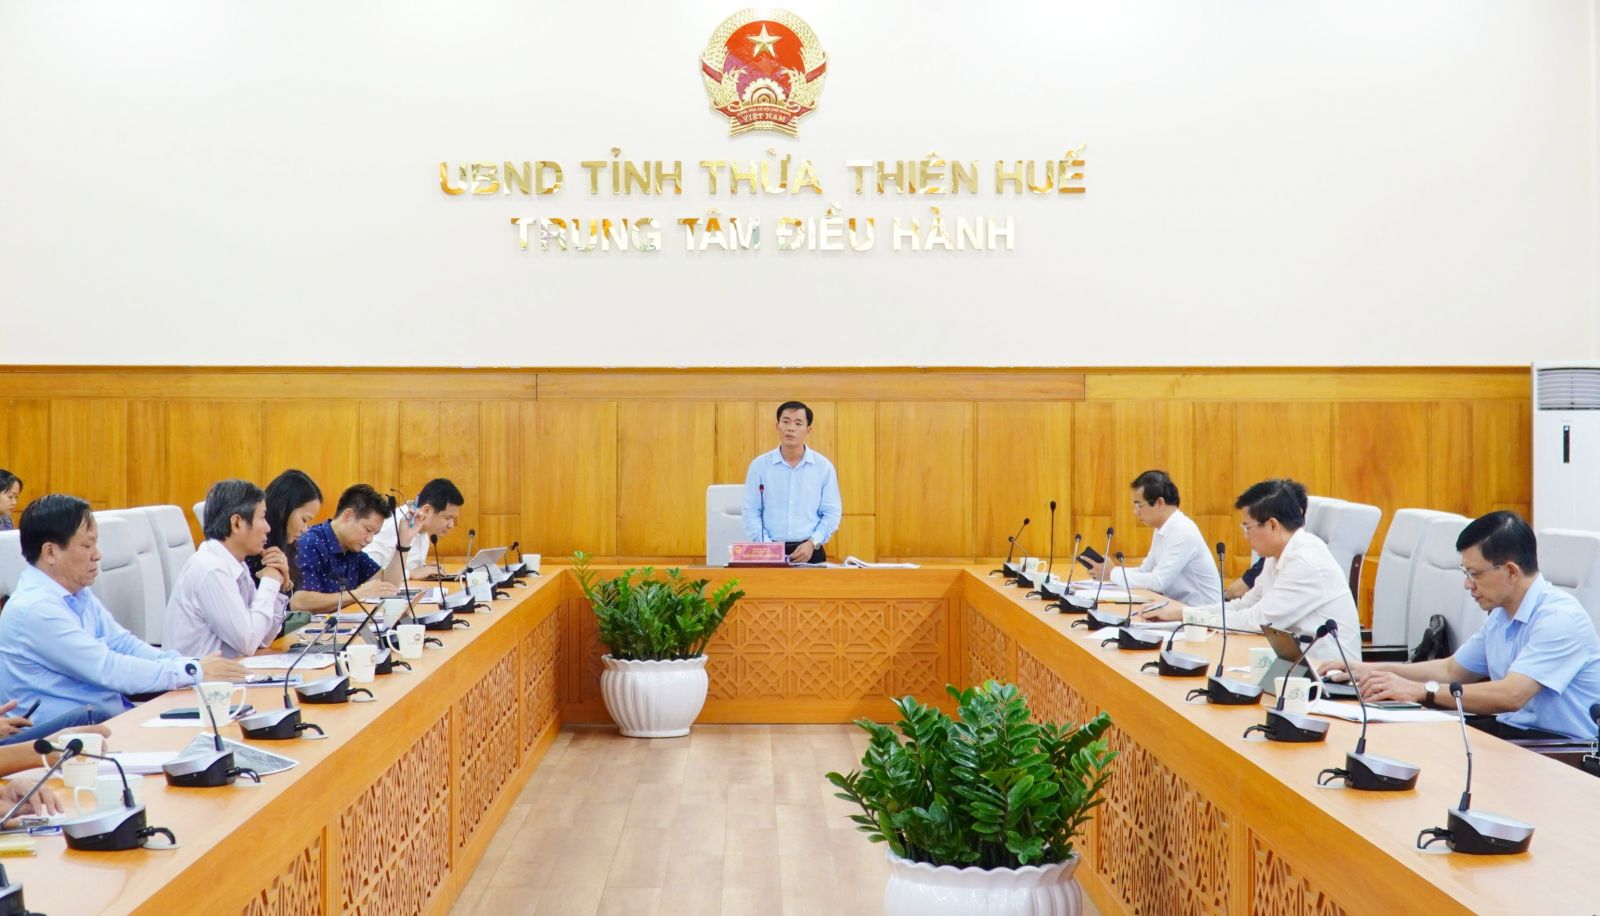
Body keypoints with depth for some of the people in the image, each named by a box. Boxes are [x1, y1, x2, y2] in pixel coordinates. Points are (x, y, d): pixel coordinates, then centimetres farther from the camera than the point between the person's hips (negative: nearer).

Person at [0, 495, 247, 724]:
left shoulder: (78, 593, 10)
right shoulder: (34, 607, -17)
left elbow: (123, 644, 8)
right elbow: (107, 670, -20)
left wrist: (195, 664, -7)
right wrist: (195, 672, -16)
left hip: (110, 717, 8)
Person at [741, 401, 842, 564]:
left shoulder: (824, 466, 3)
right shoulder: (759, 465, 2)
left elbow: (832, 512, 3)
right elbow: (751, 512, 1)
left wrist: (813, 543, -10)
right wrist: (766, 545, -11)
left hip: (809, 552, 0)